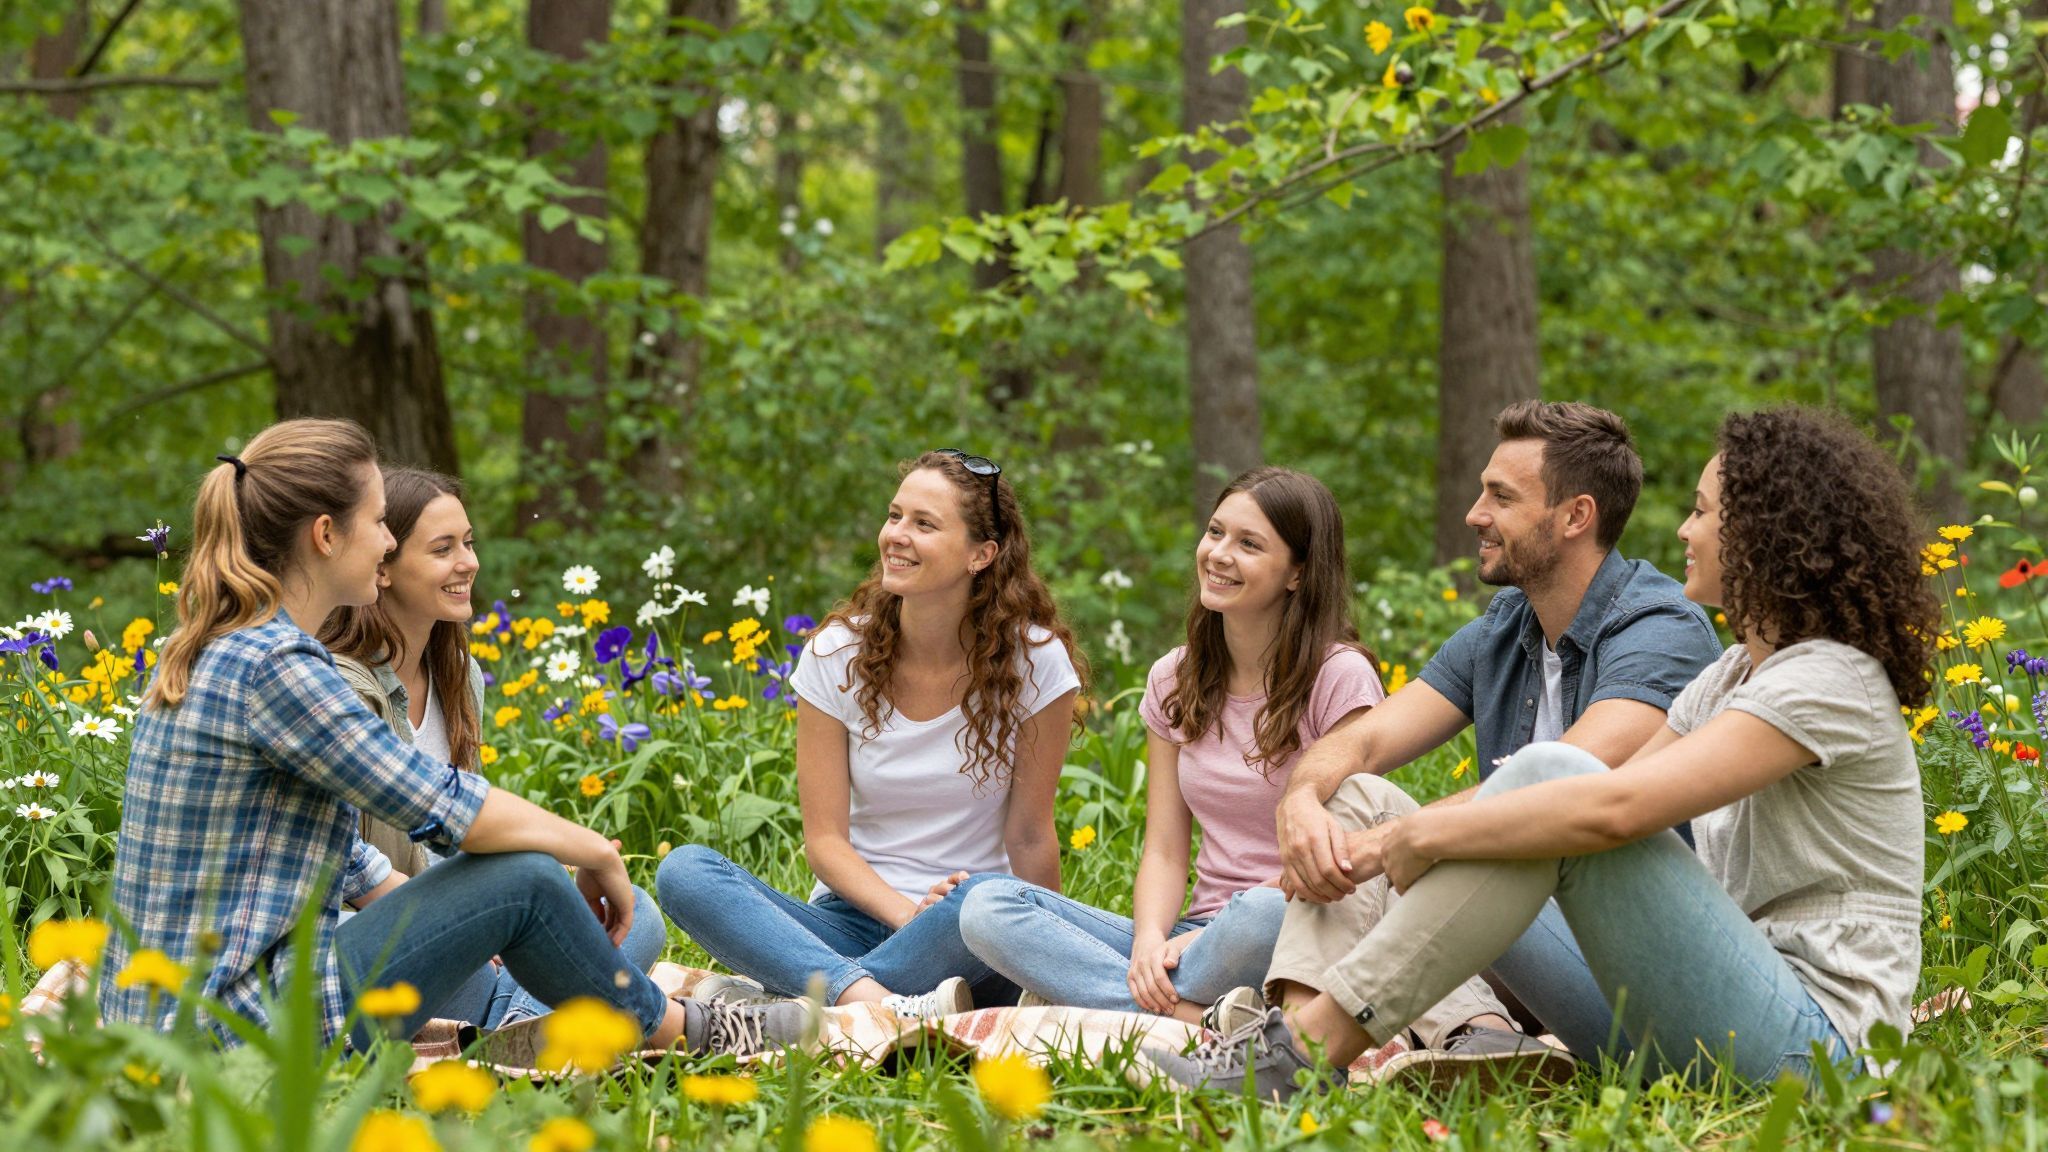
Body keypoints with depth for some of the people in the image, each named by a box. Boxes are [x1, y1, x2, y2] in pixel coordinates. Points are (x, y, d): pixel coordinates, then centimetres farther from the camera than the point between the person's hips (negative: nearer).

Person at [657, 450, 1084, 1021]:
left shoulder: (1034, 661, -6)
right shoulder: (836, 653, -1)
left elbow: (1029, 834, -1)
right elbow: (825, 838, -3)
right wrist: (908, 913, -19)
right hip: (856, 919, 2)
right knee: (684, 870, -25)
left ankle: (786, 998, -28)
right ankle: (890, 1007, -45)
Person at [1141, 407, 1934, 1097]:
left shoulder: (1830, 681, -12)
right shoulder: (1734, 674, 18)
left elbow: (1614, 808, -25)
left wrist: (1429, 835, -16)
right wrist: (1391, 841, 0)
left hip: (1809, 1045, -9)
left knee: (1549, 772, -23)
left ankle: (1314, 1044, -22)